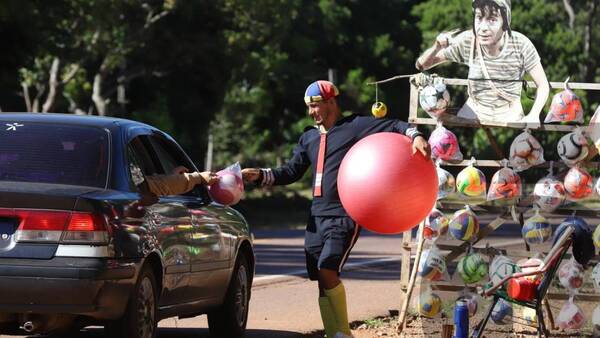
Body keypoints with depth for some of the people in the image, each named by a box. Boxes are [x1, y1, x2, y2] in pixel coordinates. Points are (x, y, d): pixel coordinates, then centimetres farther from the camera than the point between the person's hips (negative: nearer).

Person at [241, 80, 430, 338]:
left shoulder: (355, 126, -1)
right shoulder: (309, 138, 19)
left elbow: (393, 126, -8)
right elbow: (291, 172, 20)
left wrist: (415, 136, -27)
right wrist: (260, 175, 7)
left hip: (345, 217, -7)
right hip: (317, 217, 7)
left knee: (327, 270, -21)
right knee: (322, 282, 3)